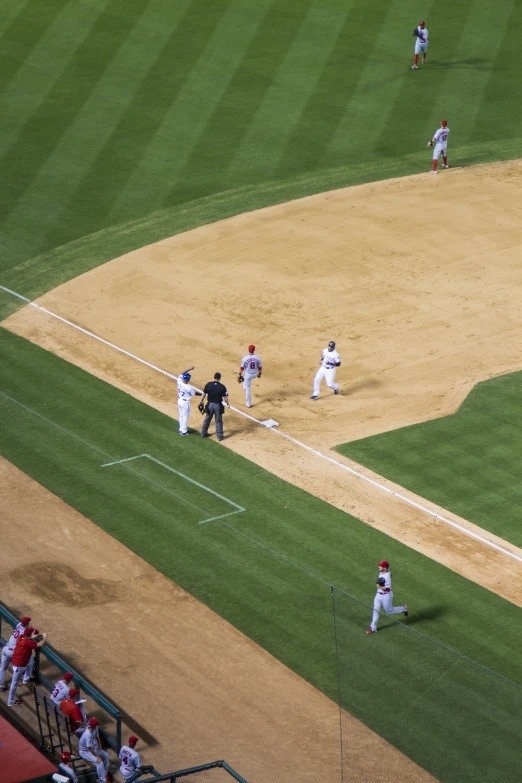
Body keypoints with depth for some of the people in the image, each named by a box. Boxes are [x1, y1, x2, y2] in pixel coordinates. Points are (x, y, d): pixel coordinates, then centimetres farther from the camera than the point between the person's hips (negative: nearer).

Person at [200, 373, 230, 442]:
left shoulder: (208, 384, -9)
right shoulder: (222, 387, -15)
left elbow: (204, 394, 0)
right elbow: (225, 397, -12)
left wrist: (202, 401, 17)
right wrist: (228, 404, 7)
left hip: (210, 404, 2)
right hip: (218, 405, -2)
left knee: (207, 419, 19)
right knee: (218, 421, 10)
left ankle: (203, 433, 29)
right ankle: (219, 435, 14)